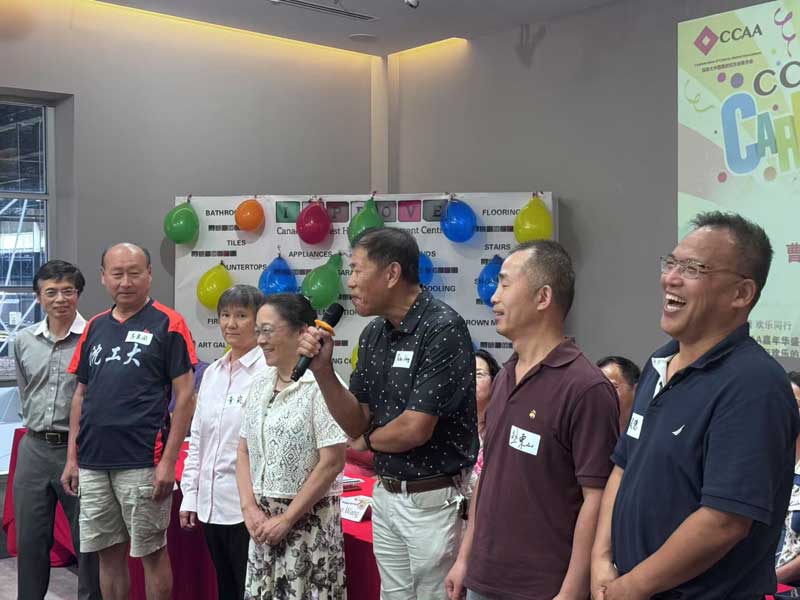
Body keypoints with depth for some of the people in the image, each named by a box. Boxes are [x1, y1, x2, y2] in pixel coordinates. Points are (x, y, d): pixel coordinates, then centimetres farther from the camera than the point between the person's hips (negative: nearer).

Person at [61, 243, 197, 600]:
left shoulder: (167, 324, -6)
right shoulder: (95, 327, 11)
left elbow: (185, 396, -8)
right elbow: (80, 395, 16)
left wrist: (168, 460, -14)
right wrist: (72, 457, 10)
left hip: (142, 464, -5)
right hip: (92, 464, 5)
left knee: (151, 552, 5)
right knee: (107, 553, 14)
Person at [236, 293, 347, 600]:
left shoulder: (322, 385, -13)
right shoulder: (260, 384, 7)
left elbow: (331, 463, -16)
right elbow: (244, 452, 11)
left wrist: (286, 519, -13)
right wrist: (249, 508, -4)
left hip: (308, 521, -6)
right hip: (263, 520, 6)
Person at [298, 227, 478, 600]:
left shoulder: (442, 329, -20)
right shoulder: (373, 334, 5)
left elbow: (415, 429, -23)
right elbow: (357, 422, 5)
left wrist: (368, 441, -3)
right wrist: (323, 369, -9)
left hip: (434, 499, -7)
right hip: (385, 495, 8)